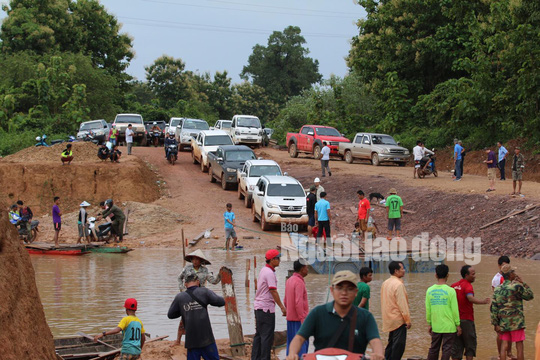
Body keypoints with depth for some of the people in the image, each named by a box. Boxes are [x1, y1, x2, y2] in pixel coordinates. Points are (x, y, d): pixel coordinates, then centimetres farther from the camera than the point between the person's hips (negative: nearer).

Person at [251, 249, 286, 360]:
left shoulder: (263, 270, 14)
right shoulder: (270, 273, -16)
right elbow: (273, 292, -19)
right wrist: (282, 307, -17)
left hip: (258, 306, 10)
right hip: (266, 307, -10)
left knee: (259, 334, 14)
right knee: (267, 335, -5)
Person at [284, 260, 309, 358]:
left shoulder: (289, 281, 11)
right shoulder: (299, 282, -16)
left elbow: (285, 301, 16)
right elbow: (298, 303, -23)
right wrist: (303, 320, -21)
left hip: (290, 318, 9)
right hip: (298, 319, -9)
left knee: (291, 344, 12)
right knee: (302, 344, -7)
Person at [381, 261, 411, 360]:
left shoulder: (385, 283, 10)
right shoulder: (398, 284, -17)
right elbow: (402, 304, -19)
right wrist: (407, 320, -15)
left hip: (389, 320, 9)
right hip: (398, 320, -9)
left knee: (391, 344, 17)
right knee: (399, 345, -5)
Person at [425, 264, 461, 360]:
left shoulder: (430, 290, 0)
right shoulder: (450, 291, -11)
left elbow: (428, 309, 5)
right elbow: (455, 310, -9)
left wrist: (430, 324, 16)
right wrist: (458, 325, 0)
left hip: (435, 326, 4)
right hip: (449, 327, -4)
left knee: (433, 349, 14)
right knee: (446, 349, 2)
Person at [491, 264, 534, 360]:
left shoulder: (497, 290, 6)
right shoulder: (516, 286, -12)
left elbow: (493, 308, 4)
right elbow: (530, 296, -1)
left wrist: (495, 324, 7)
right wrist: (523, 283, 2)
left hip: (503, 323, 5)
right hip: (516, 322, -5)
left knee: (504, 346, 6)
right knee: (519, 346, 2)